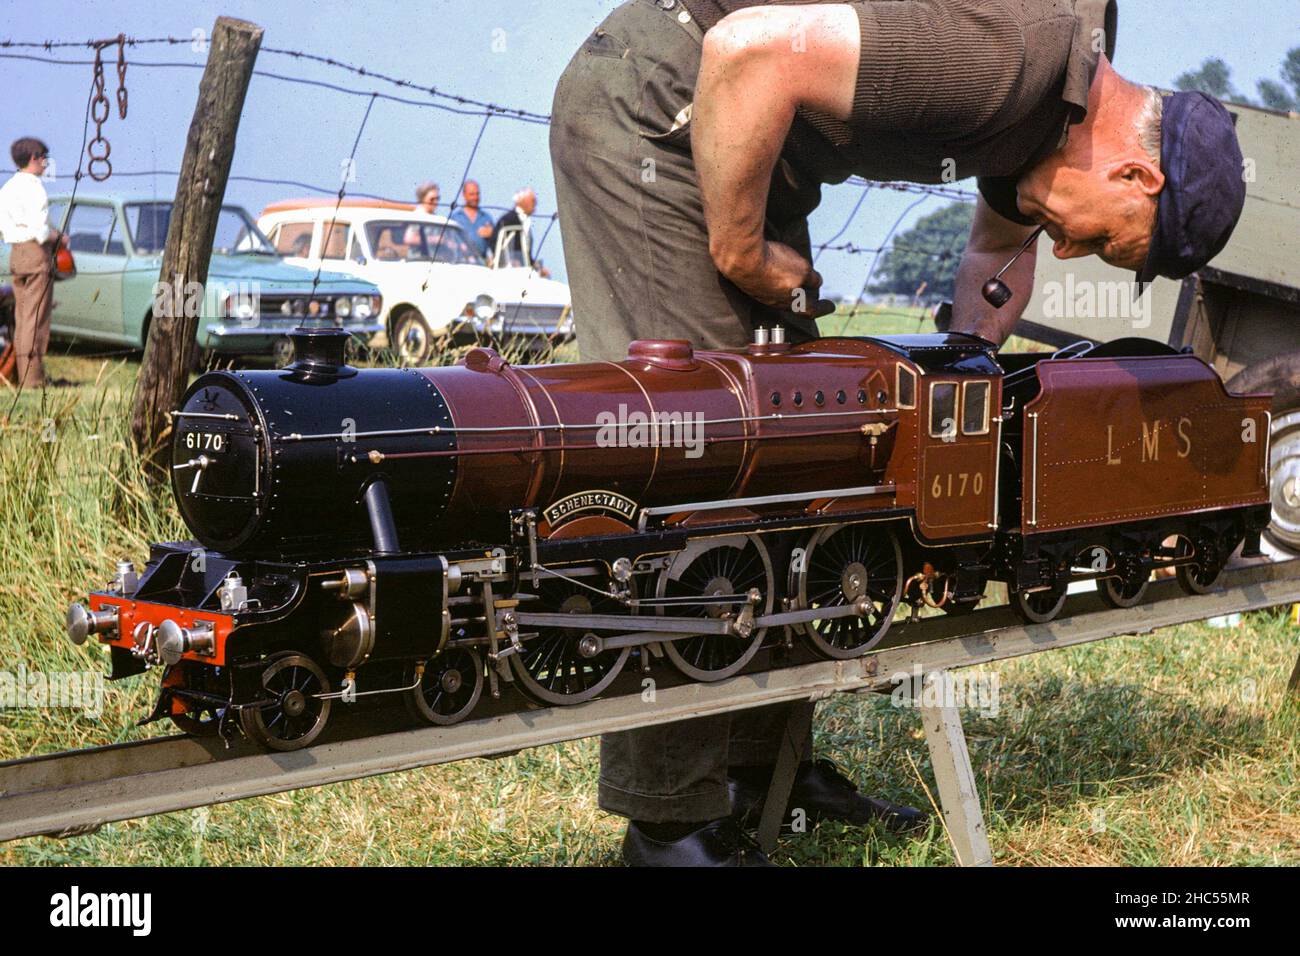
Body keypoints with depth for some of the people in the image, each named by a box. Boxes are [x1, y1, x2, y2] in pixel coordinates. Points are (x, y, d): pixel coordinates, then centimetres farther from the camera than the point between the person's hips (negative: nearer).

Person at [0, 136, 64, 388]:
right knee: (36, 318, -5)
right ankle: (33, 377, -5)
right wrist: (57, 236, -2)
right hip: (37, 254, -9)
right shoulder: (34, 187, -14)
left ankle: (22, 375, 16)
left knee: (22, 318, 13)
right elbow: (39, 230, -20)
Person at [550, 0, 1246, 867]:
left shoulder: (1062, 95, 6)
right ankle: (669, 820, -6)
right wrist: (745, 256, -20)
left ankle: (766, 760, 16)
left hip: (755, 150, 10)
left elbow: (1001, 245, 23)